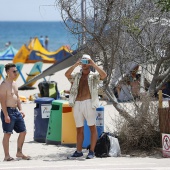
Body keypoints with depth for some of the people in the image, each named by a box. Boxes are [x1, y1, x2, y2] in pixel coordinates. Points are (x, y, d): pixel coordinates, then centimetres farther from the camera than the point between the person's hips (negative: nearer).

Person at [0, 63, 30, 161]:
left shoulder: (14, 84, 14)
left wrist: (20, 109, 12)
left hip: (16, 111, 9)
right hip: (8, 111, -9)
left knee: (23, 132, 10)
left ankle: (19, 153, 21)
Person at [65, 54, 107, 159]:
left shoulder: (94, 76, 8)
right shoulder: (77, 76, 17)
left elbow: (104, 75, -12)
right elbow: (67, 74, -2)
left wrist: (94, 64, -11)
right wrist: (76, 65, -8)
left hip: (88, 103, -4)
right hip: (77, 104, 4)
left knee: (92, 127, -4)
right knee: (79, 129, 9)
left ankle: (92, 151, -2)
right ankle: (79, 151, 14)